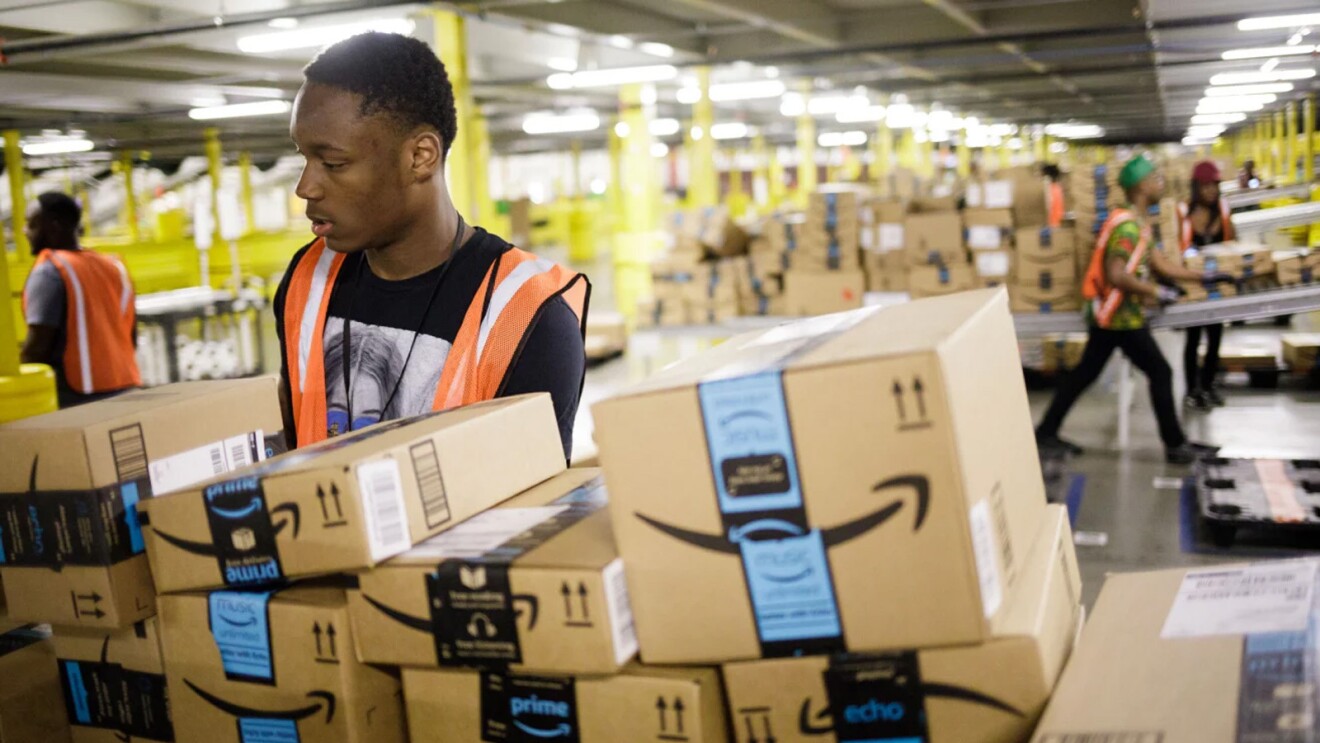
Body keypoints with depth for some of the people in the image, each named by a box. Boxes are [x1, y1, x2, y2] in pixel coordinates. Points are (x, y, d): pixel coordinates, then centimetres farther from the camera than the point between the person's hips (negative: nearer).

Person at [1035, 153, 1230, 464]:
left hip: (1108, 314, 10)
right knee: (1161, 373, -1)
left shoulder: (1138, 224, 14)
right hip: (1122, 317, -10)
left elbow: (1160, 264, 17)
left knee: (1085, 373, 13)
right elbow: (1116, 275, -29)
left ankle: (1047, 432, 18)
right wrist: (1157, 293, -23)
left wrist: (1203, 277, 16)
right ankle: (1175, 445, 7)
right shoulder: (1128, 226, -20)